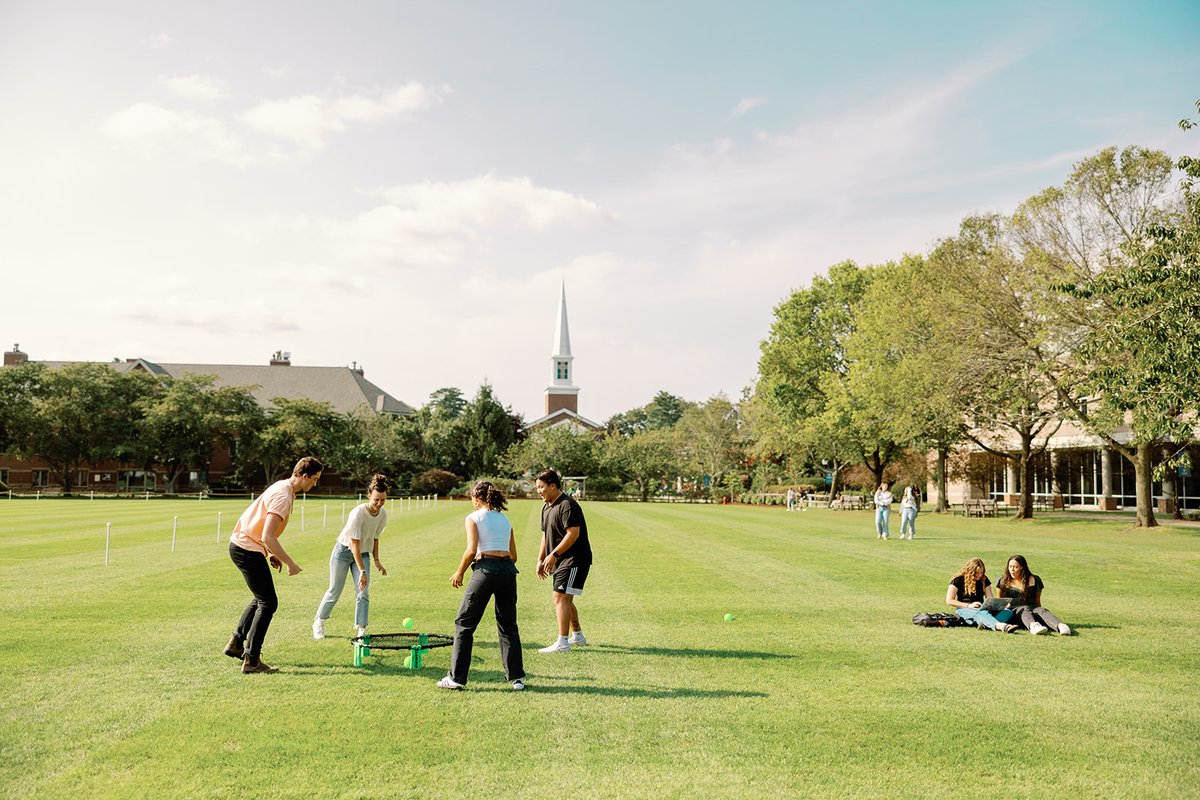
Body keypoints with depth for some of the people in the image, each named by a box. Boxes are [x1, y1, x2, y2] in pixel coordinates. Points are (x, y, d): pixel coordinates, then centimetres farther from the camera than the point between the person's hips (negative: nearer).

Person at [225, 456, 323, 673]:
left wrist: (271, 553, 16)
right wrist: (290, 563, -21)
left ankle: (236, 643, 30)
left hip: (241, 546, 10)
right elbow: (267, 537, -29)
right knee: (268, 603, -5)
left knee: (261, 599, 22)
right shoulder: (283, 497, -22)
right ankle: (251, 660, -2)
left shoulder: (282, 487, 10)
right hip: (248, 550, -10)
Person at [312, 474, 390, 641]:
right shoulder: (358, 513, -29)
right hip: (344, 551, -5)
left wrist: (376, 561, 0)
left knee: (363, 593, -8)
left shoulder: (382, 515, -9)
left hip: (363, 554, 5)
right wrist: (362, 571, -32)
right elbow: (354, 545, -29)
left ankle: (361, 629, -1)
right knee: (334, 592, 3)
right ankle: (318, 622, 26)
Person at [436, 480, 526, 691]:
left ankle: (457, 677, 8)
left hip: (486, 569, -5)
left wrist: (459, 573, 4)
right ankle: (517, 677, 14)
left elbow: (471, 550, -8)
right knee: (508, 626, 15)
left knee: (464, 623, 7)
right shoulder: (505, 519, 19)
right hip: (508, 570, 5)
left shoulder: (473, 517, 4)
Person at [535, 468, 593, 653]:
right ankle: (577, 636, 32)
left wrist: (553, 554, -24)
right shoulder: (547, 508, 14)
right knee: (565, 600, 17)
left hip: (575, 559, -10)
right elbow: (545, 535, 22)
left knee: (561, 598, -13)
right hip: (560, 561, 10)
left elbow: (573, 533, -25)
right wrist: (540, 560, 16)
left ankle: (562, 643, -10)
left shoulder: (567, 505, -18)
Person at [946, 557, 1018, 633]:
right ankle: (1001, 626, -70)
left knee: (1008, 612, -22)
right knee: (982, 613, -40)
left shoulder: (984, 580, 16)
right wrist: (968, 605, -14)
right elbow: (949, 601, -4)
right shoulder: (958, 580, 0)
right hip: (964, 609, -5)